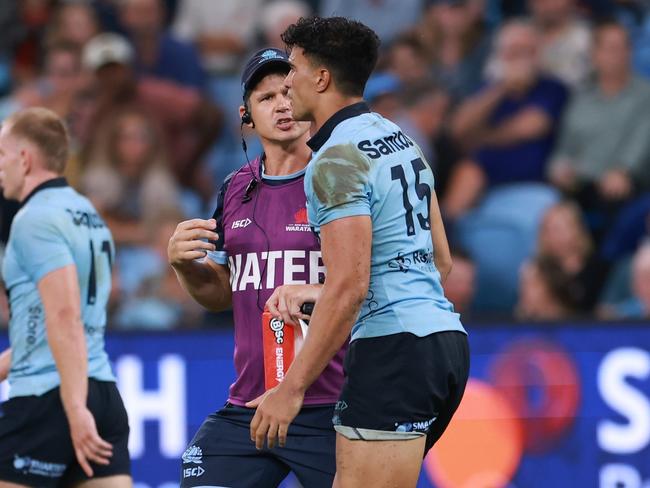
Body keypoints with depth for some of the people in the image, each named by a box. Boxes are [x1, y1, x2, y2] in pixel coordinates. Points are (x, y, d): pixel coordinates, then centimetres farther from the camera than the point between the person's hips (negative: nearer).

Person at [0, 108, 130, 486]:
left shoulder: (36, 219, -10)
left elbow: (65, 316, -21)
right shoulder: (88, 216, 18)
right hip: (104, 394, 8)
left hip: (47, 398, -8)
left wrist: (75, 409, -25)